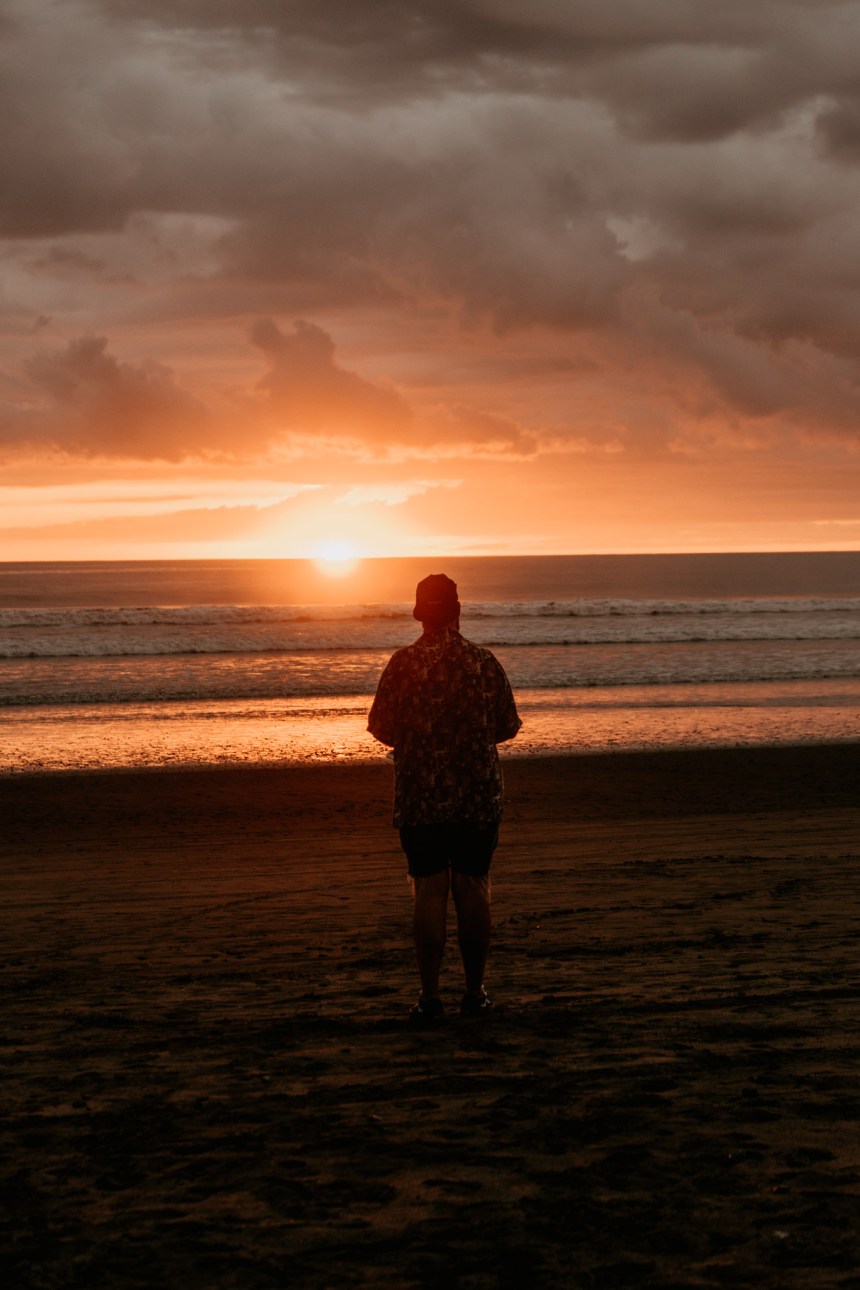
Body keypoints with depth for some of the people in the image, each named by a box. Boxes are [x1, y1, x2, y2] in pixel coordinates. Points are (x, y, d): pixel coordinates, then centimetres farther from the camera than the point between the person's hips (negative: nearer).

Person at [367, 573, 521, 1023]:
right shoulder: (485, 662, -1)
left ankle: (430, 997, 2)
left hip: (420, 796, -1)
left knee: (428, 890, 2)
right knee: (472, 888, 9)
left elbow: (381, 729, -4)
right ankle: (475, 992, 14)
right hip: (479, 795, 2)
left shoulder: (404, 663, -7)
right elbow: (507, 727, 5)